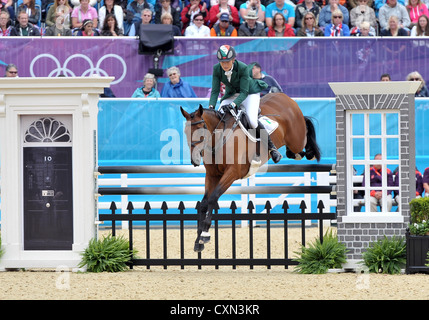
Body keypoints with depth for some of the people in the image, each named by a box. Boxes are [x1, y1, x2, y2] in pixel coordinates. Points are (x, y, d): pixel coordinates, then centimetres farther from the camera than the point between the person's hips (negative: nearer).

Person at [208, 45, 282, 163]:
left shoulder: (243, 68, -30)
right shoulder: (217, 69, -19)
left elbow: (244, 92, -31)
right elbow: (215, 91, -16)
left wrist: (233, 104, -47)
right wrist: (211, 106, -33)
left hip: (250, 92, -5)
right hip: (231, 94, 5)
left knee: (252, 121, -25)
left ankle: (271, 147, -8)